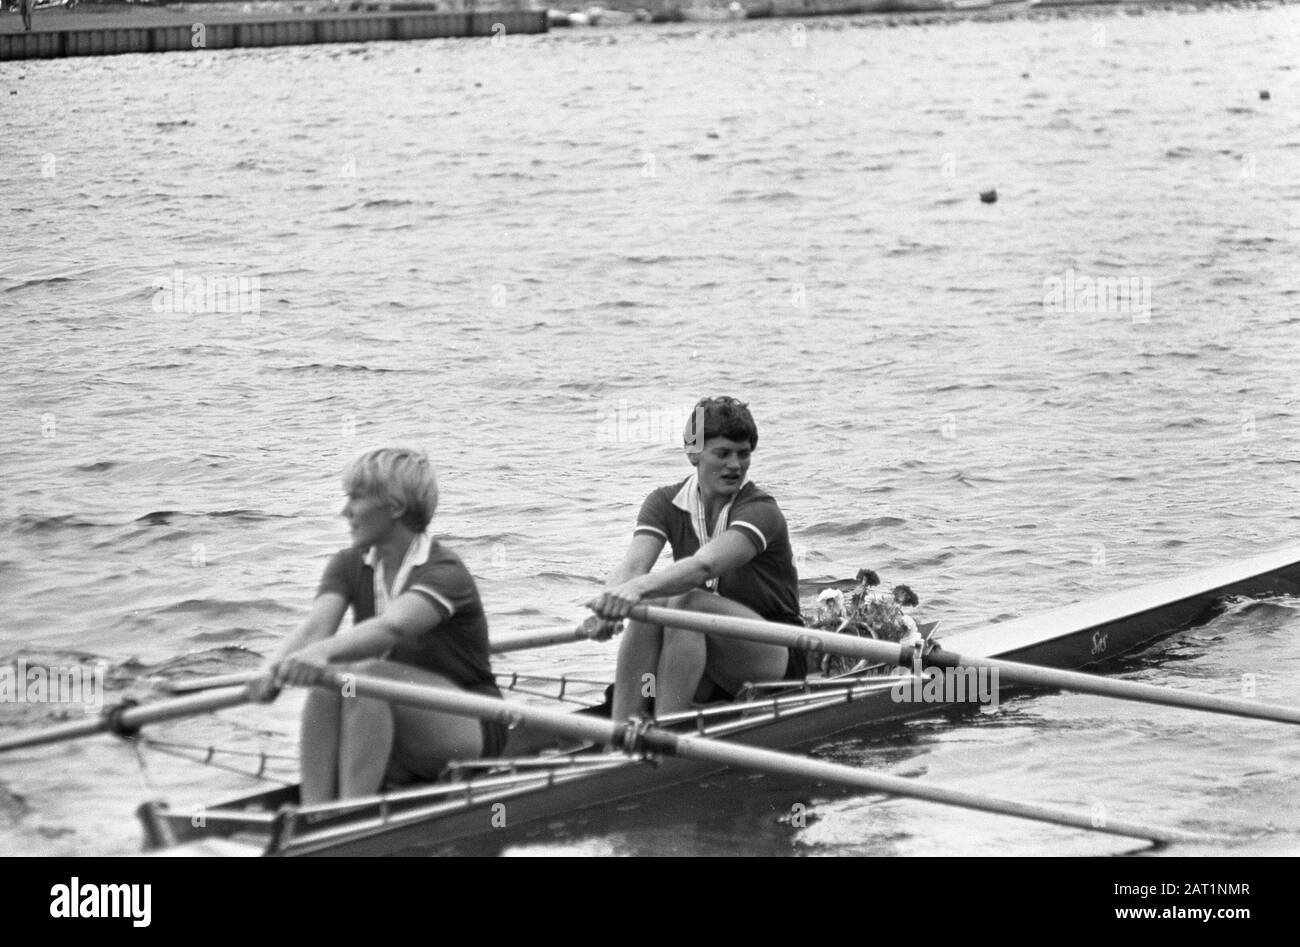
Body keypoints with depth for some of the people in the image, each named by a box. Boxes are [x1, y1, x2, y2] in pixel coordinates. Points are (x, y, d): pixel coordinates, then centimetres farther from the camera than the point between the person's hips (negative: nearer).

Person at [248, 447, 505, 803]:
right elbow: (315, 627, -16)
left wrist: (325, 652, -55)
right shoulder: (349, 566, 4)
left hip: (468, 727, -6)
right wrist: (273, 669, -38)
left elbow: (392, 627, -37)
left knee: (366, 675, -32)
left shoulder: (444, 572, -16)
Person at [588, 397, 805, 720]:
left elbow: (704, 565, -35)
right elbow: (633, 565, -18)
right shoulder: (665, 503, 1)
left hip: (776, 655, -5)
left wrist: (640, 587, -53)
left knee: (686, 602, -31)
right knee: (648, 608, -25)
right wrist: (608, 599, -42)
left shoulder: (761, 512, -16)